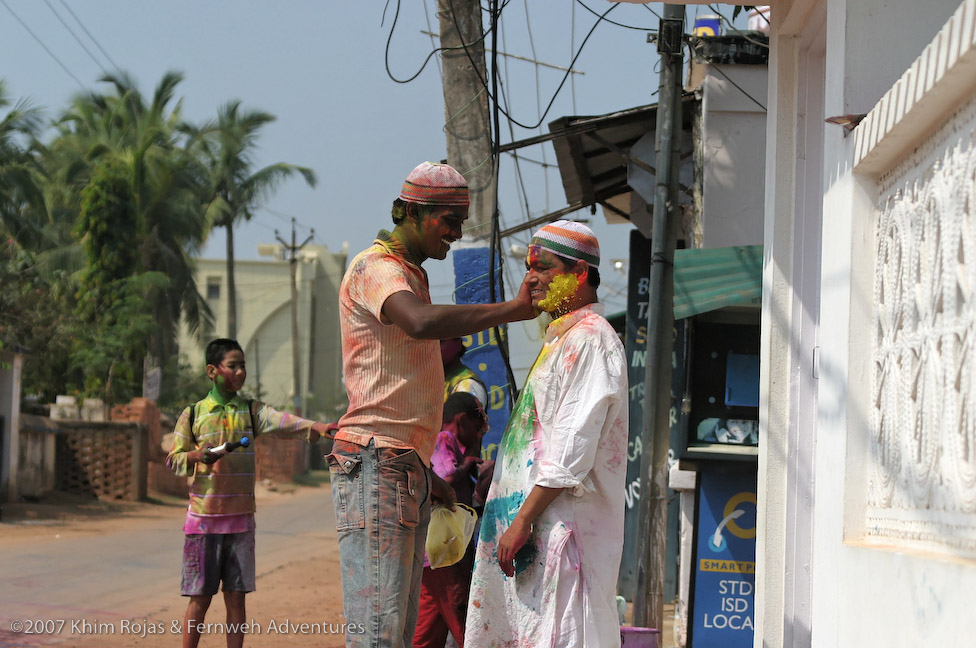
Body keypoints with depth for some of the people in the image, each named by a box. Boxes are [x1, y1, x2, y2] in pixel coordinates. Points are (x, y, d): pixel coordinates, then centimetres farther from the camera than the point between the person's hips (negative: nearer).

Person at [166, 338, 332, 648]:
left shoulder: (251, 411, 6)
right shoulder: (193, 414, 3)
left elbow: (282, 422, -12)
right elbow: (173, 460, 6)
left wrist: (315, 427, -30)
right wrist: (196, 456, -15)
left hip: (241, 518, 2)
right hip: (203, 517, -2)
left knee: (236, 596, 3)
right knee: (200, 597, 1)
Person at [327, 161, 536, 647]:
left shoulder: (410, 276, 25)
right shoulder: (375, 268, -7)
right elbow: (422, 323, -31)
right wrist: (515, 309, -27)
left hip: (409, 471, 10)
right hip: (375, 465, -10)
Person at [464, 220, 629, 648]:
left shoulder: (589, 340, -11)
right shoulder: (561, 339, 21)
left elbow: (572, 450, -19)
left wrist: (523, 520, -20)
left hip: (564, 529, -10)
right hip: (540, 525, 10)